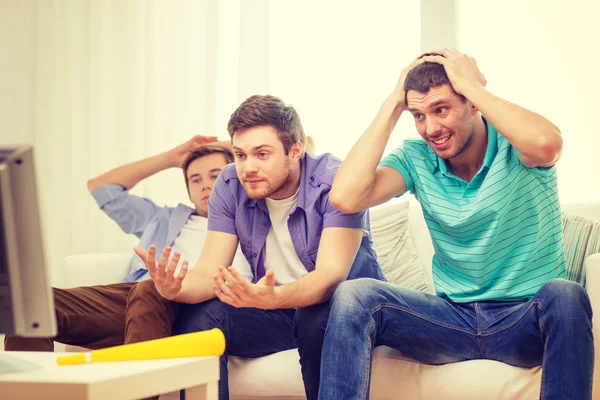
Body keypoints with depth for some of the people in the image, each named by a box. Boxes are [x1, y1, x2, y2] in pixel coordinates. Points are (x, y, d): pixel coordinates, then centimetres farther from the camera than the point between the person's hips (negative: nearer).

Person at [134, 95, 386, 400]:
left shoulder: (335, 181, -22)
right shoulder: (230, 186, -7)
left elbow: (331, 274, -32)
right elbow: (209, 272, -13)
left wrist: (271, 297, -52)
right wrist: (175, 288, -37)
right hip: (273, 308, 4)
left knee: (321, 318, -37)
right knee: (196, 317, -20)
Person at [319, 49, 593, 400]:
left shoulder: (514, 146, -8)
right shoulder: (416, 159, 1)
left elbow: (546, 144, -35)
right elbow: (345, 197, -16)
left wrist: (471, 84, -22)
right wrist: (393, 105, -10)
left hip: (529, 319, -3)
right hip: (454, 318, 3)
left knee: (564, 295, -36)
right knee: (354, 296, -19)